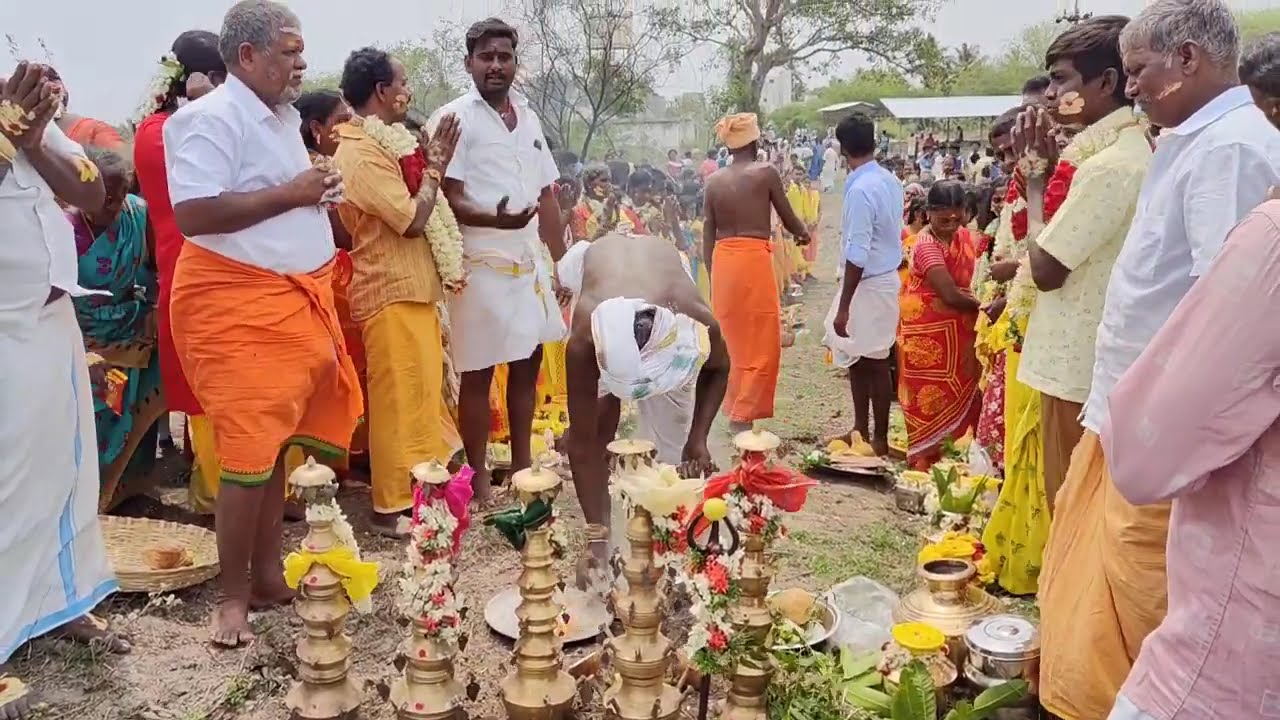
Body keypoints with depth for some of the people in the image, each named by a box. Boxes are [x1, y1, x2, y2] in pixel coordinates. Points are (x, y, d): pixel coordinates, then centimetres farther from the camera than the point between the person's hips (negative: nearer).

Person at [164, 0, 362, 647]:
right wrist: (291, 193, -19)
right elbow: (193, 214, -23)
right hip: (238, 307, -8)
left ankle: (267, 574, 22)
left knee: (278, 445, 11)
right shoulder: (212, 119, -12)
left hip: (292, 302, 9)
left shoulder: (282, 117, 16)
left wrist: (320, 194, 8)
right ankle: (232, 595, 7)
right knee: (249, 451, -6)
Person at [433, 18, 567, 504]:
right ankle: (479, 478, 10)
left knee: (527, 364, 13)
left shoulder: (528, 117, 13)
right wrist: (495, 219, -30)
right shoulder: (454, 118, -7)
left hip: (529, 260, 7)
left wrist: (562, 261, 13)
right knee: (478, 373, 0)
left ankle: (522, 465, 26)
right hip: (481, 262, -7)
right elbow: (447, 199, -12)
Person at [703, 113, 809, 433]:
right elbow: (788, 218, 5)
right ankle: (742, 415, 1)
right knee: (760, 344, 3)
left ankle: (734, 408, 26)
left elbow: (707, 235, 9)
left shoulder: (714, 181, 8)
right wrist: (804, 234, 27)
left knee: (732, 341, 17)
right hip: (754, 261, -5)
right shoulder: (766, 172, -4)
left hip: (722, 262, 5)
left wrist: (713, 277, 16)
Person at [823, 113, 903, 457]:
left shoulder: (860, 189, -21)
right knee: (856, 358, 17)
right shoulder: (890, 181, 6)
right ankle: (861, 430, 27)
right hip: (883, 277, 9)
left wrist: (843, 306, -20)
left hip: (869, 284, -9)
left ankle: (880, 438, 15)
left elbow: (857, 255, -24)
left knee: (874, 362, 2)